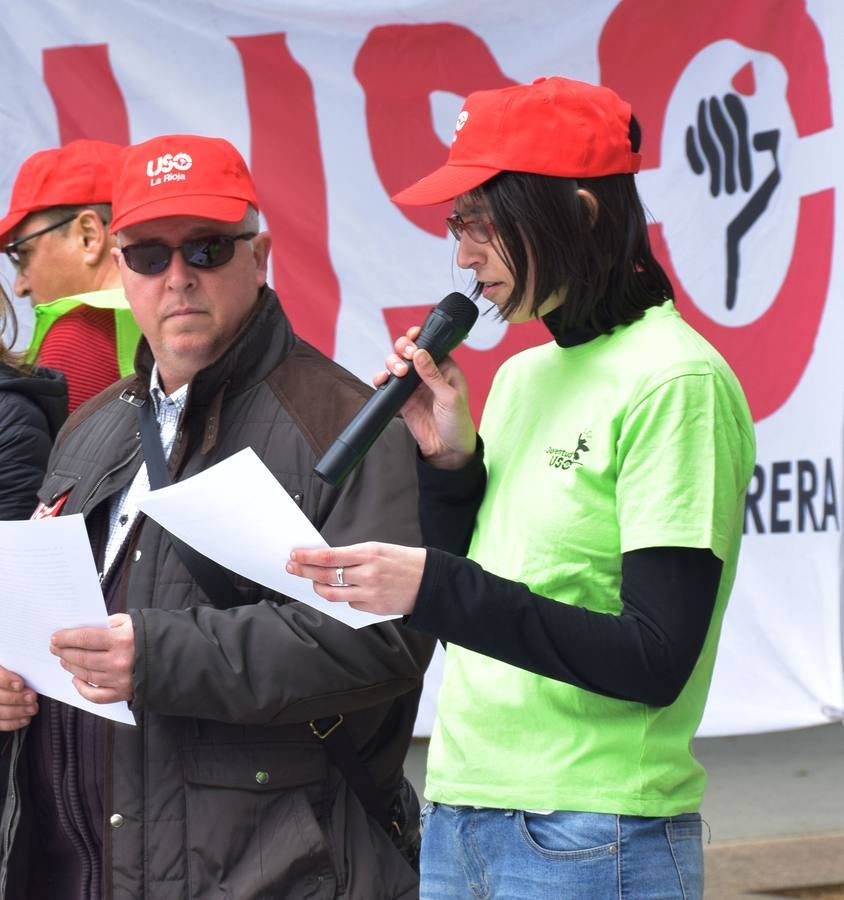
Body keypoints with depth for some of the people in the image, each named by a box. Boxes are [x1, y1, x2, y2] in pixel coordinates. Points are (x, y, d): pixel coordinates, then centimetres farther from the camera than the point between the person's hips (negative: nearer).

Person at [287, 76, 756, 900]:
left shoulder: (674, 384, -11)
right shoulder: (521, 376, 11)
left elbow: (656, 661, -18)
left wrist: (433, 587, -23)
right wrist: (448, 459, 0)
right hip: (459, 811, 7)